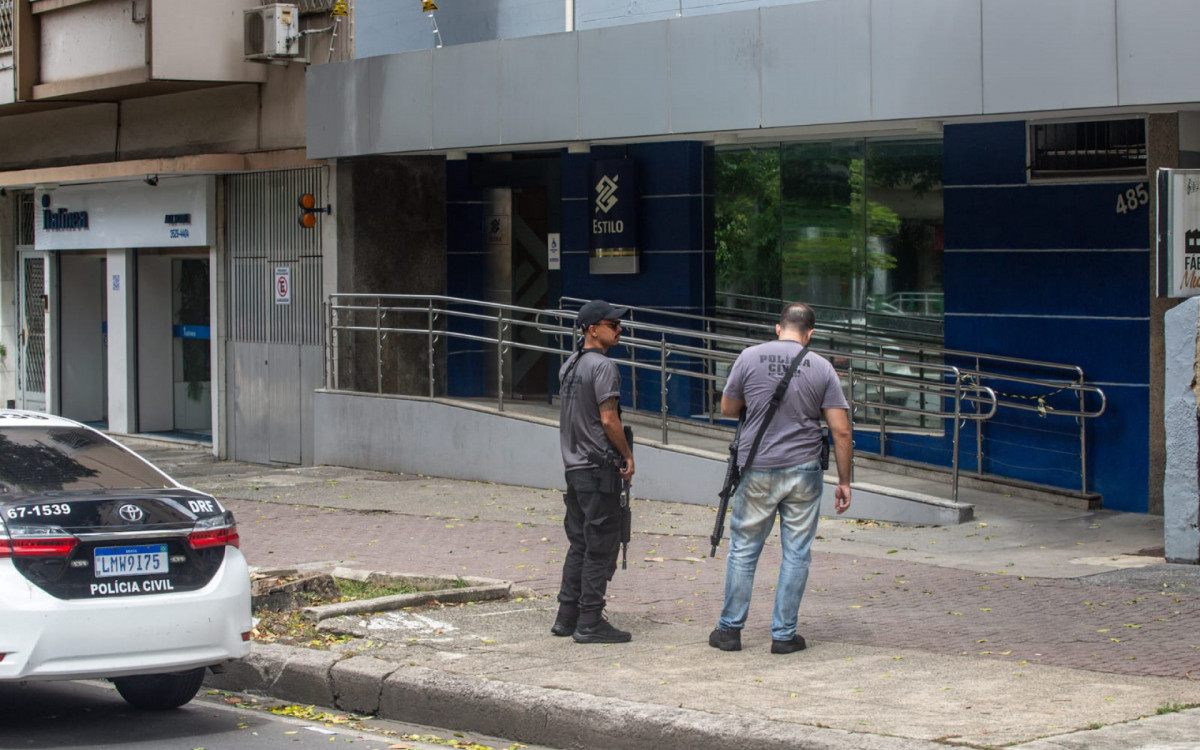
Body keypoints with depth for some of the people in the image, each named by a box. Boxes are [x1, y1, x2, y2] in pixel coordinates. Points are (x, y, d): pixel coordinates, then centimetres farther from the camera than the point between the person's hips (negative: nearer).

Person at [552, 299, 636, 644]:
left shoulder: (568, 366, 14)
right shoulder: (602, 366, -13)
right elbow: (608, 420, -18)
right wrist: (628, 456, -6)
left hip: (574, 466, 9)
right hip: (599, 469, -9)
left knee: (579, 544, 15)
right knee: (600, 547, -4)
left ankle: (567, 617, 18)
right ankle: (590, 622, -3)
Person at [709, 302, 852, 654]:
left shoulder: (750, 358, -4)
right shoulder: (821, 368, -3)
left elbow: (727, 409, 8)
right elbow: (841, 431, -5)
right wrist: (844, 480, 4)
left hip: (757, 470, 0)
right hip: (803, 470, 0)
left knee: (743, 550, 11)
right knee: (796, 554, 7)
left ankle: (730, 629, 16)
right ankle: (784, 634, 10)